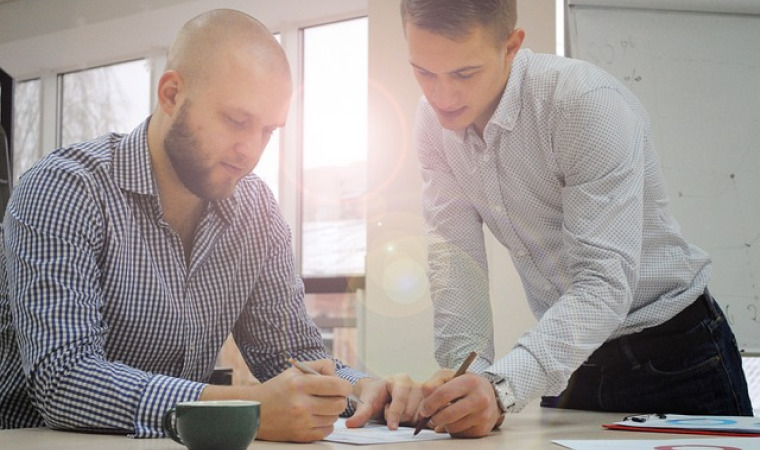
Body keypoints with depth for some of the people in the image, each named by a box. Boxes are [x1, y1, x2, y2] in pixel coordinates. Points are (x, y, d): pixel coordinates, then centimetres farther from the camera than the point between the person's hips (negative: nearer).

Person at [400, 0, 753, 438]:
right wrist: (467, 373, -26)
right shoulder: (435, 118, -7)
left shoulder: (588, 104, -26)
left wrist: (501, 386, -44)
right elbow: (454, 251, -11)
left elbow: (605, 283, -32)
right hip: (568, 361, 5)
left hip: (673, 353, -5)